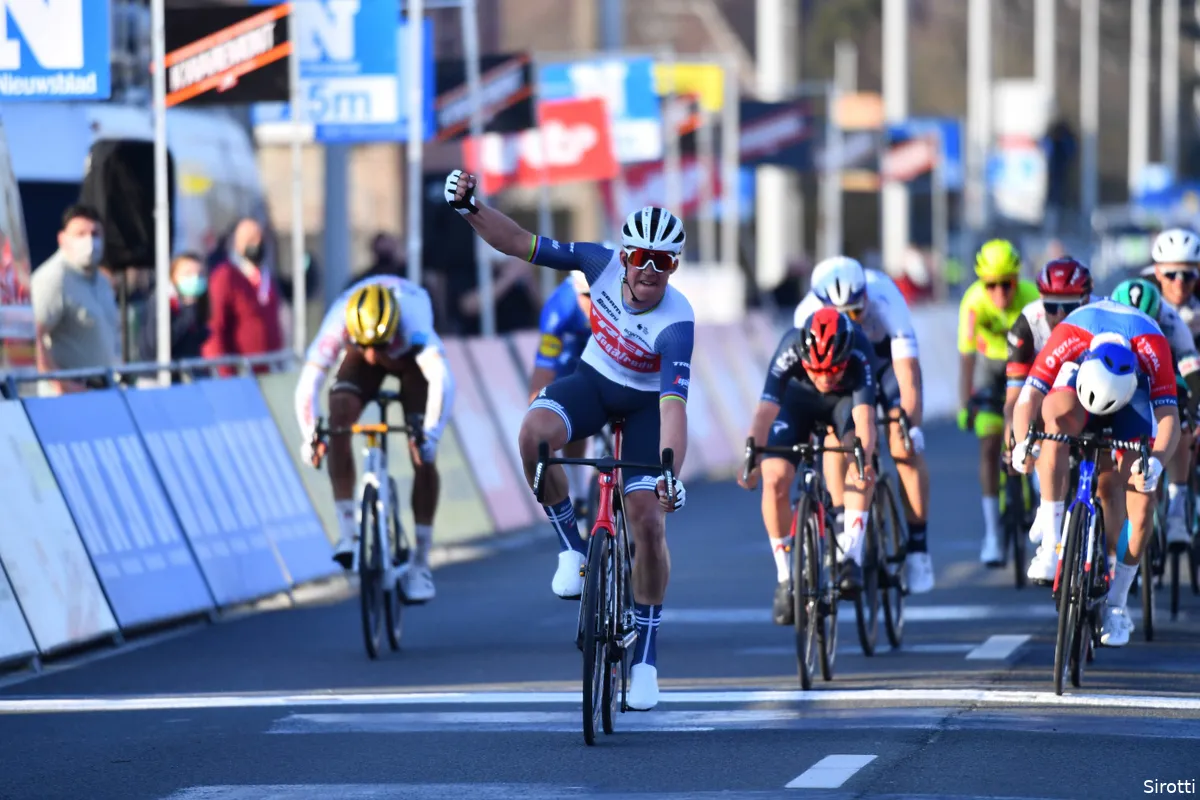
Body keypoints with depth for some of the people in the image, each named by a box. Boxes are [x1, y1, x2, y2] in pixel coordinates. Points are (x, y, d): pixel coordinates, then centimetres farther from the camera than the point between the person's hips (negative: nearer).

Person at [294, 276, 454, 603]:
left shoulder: (413, 321, -44)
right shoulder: (338, 325, -38)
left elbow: (441, 379, -55)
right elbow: (308, 384, -42)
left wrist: (430, 433, -68)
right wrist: (311, 435, -56)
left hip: (410, 357, -1)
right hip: (360, 365, 1)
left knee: (423, 454, -14)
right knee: (339, 415, -28)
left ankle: (419, 564, -3)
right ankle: (347, 531, -22)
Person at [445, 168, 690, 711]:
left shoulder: (677, 321, -33)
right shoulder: (602, 264, -23)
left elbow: (674, 404, -41)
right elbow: (519, 243, -18)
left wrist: (670, 472, -54)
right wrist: (470, 209, -32)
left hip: (646, 403, -3)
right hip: (593, 380, 3)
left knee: (647, 520, -15)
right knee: (535, 433, -32)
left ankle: (646, 656, 2)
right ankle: (571, 548, -10)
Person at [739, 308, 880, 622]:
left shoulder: (860, 353, -39)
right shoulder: (789, 350, -37)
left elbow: (864, 418, -48)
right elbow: (766, 410, -43)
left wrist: (864, 461, -66)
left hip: (846, 400, -1)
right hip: (799, 399, 1)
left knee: (857, 456, -32)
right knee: (775, 479, -18)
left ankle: (851, 555, -27)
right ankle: (785, 578, -1)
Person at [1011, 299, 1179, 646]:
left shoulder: (1153, 347, -38)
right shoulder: (1067, 337, -37)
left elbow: (1169, 419, -40)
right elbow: (1028, 397, -36)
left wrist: (1155, 463, -58)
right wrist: (1021, 443, -55)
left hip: (1135, 392, 0)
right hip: (1077, 376, 0)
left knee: (1142, 498, -12)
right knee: (1057, 413, -37)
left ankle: (1115, 604, 3)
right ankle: (1051, 540, -34)